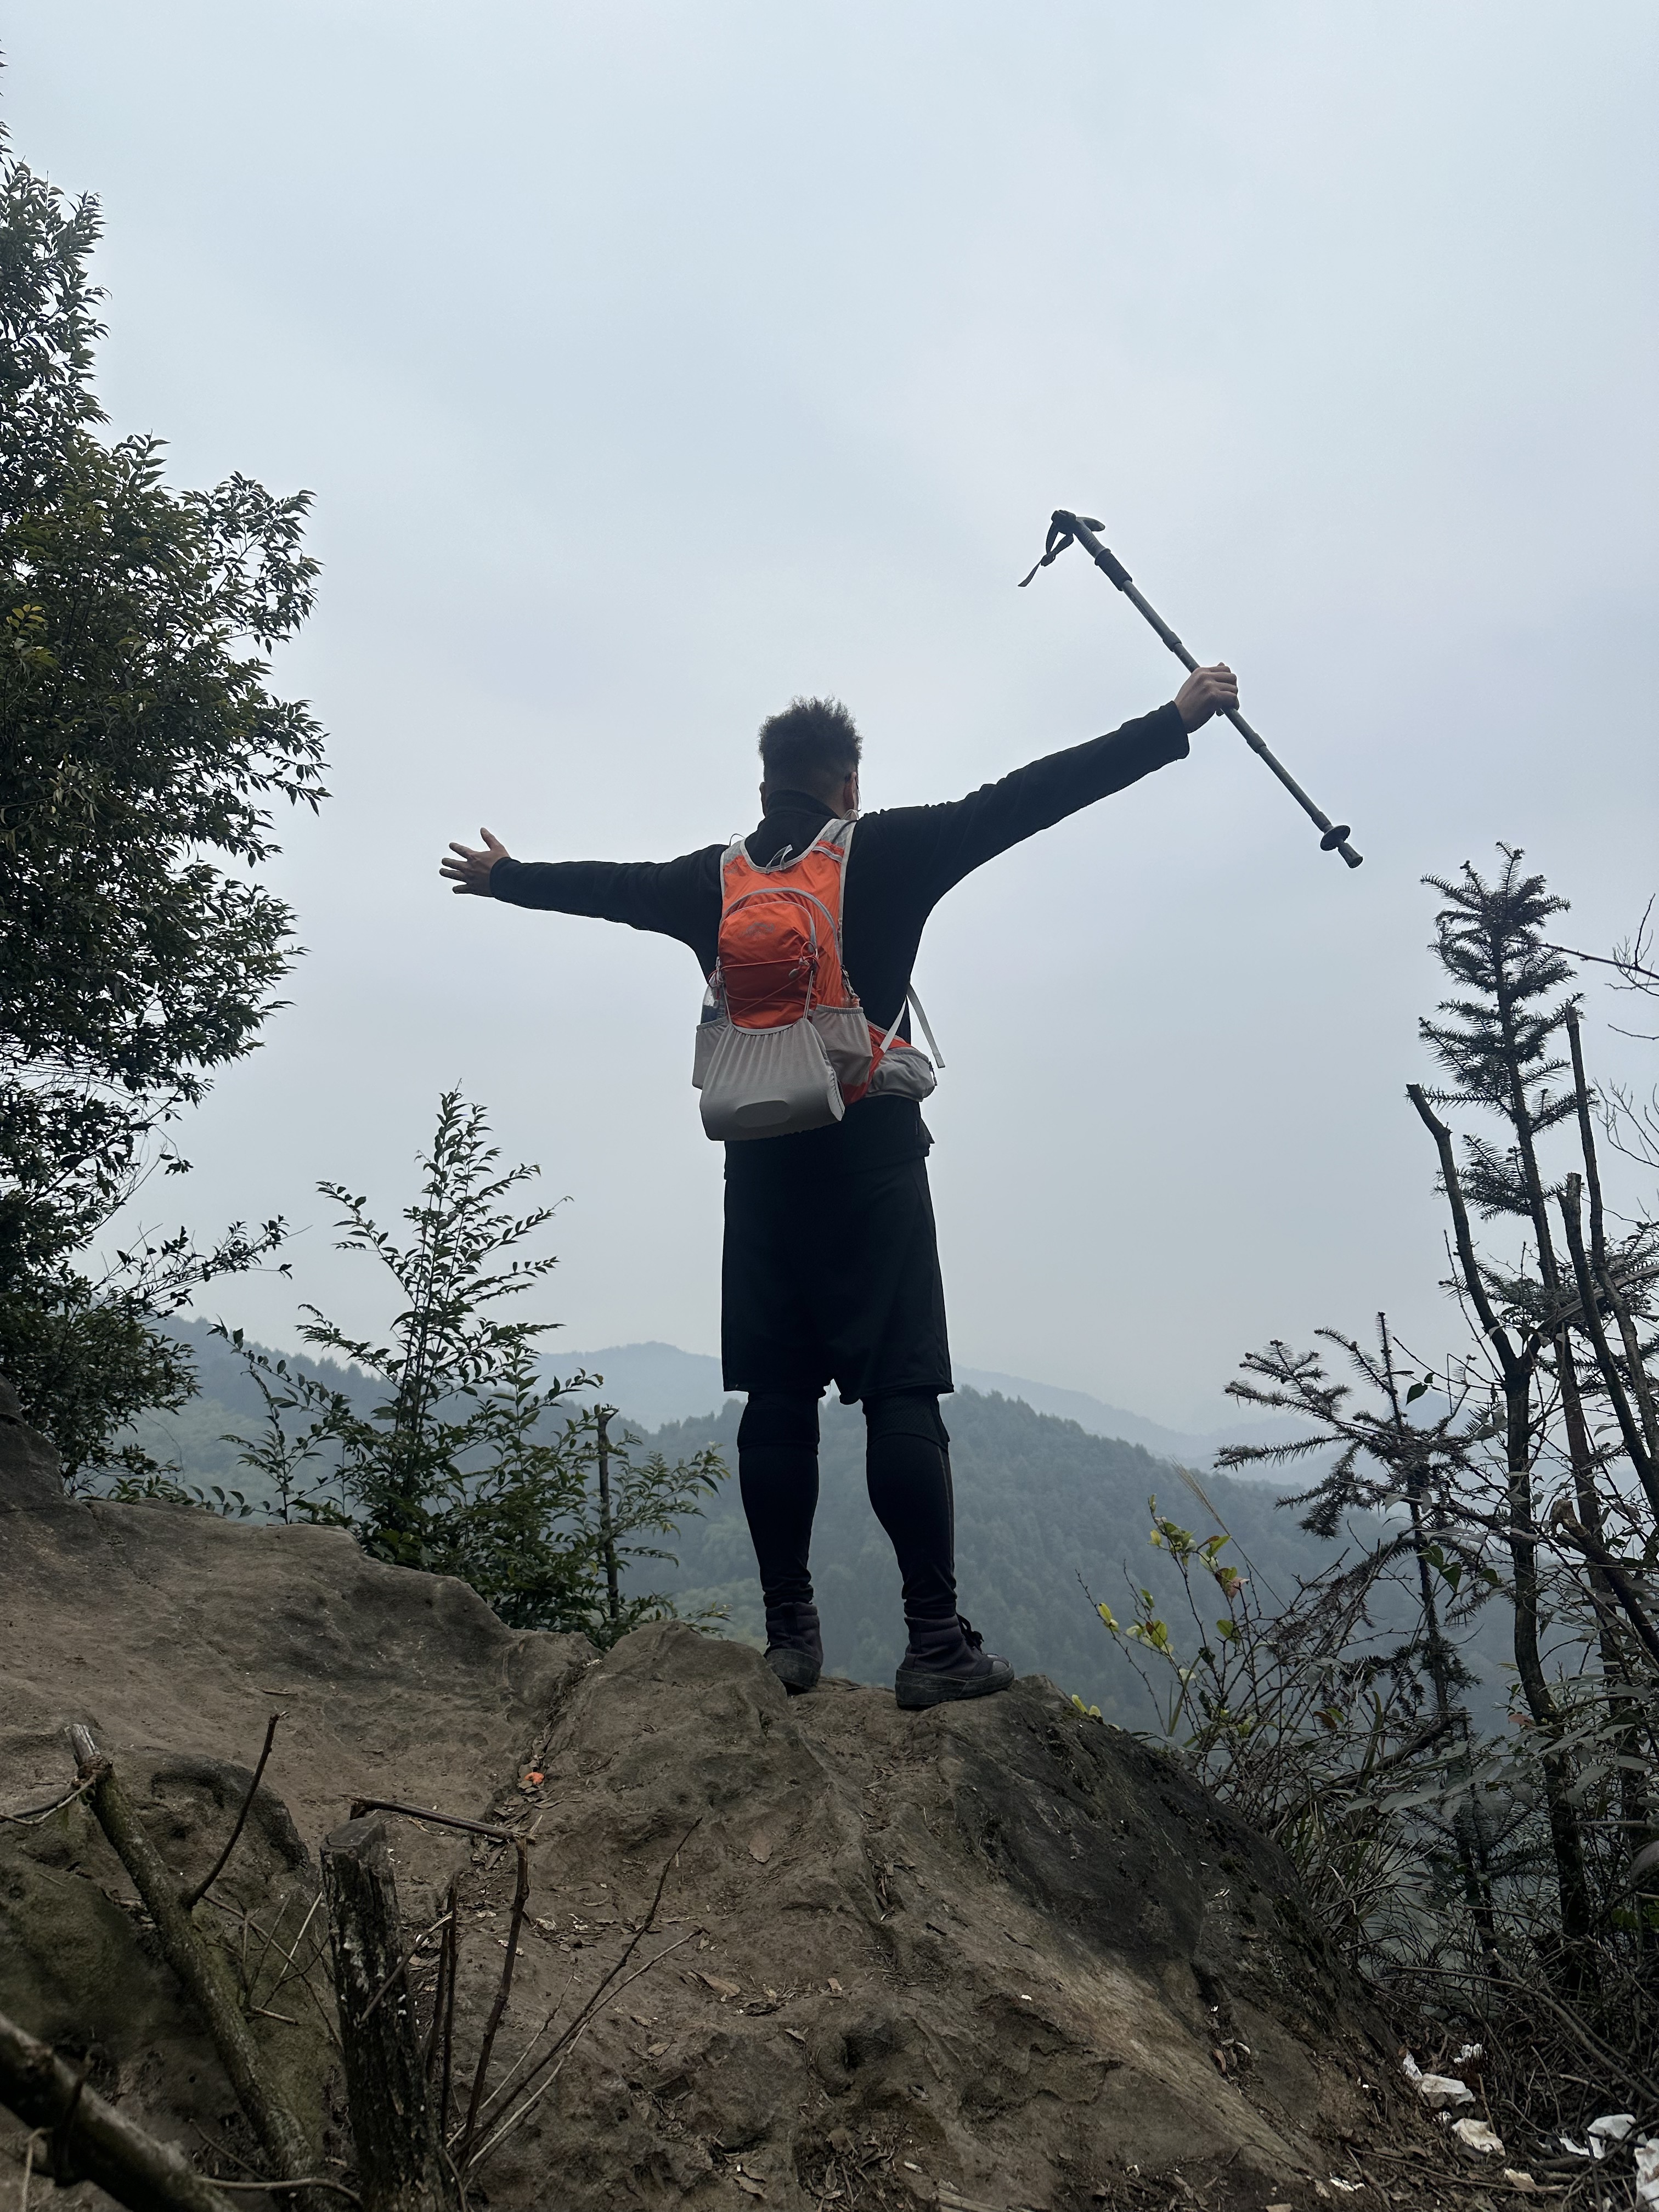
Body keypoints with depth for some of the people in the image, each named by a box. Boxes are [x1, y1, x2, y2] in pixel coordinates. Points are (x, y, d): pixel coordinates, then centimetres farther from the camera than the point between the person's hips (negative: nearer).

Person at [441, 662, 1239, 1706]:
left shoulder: (714, 877, 12)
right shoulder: (889, 851, 3)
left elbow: (606, 884, 27)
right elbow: (1024, 798, 0)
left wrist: (503, 876, 46)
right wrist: (1175, 722, 2)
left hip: (762, 1163, 4)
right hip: (872, 1157, -3)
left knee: (779, 1398, 6)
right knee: (902, 1395, -5)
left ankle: (791, 1634, 9)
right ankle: (938, 1643, -6)